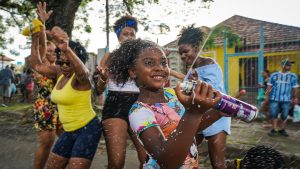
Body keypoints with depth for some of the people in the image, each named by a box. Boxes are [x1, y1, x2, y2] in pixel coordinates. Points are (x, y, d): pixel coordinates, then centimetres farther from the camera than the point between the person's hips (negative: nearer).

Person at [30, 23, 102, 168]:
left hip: (88, 129, -8)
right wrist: (35, 39, -1)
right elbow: (37, 65, 9)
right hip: (69, 131, 8)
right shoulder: (60, 73, 4)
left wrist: (66, 49, -62)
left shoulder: (79, 78, -19)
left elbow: (82, 71, -43)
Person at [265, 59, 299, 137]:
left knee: (284, 116, 6)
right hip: (274, 99, 0)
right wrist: (267, 96, 2)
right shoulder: (274, 75, 3)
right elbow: (269, 86, 6)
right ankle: (274, 130, 12)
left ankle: (282, 130, 20)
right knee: (273, 115, 1)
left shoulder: (293, 76, 4)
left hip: (286, 100, 1)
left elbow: (294, 88, 7)